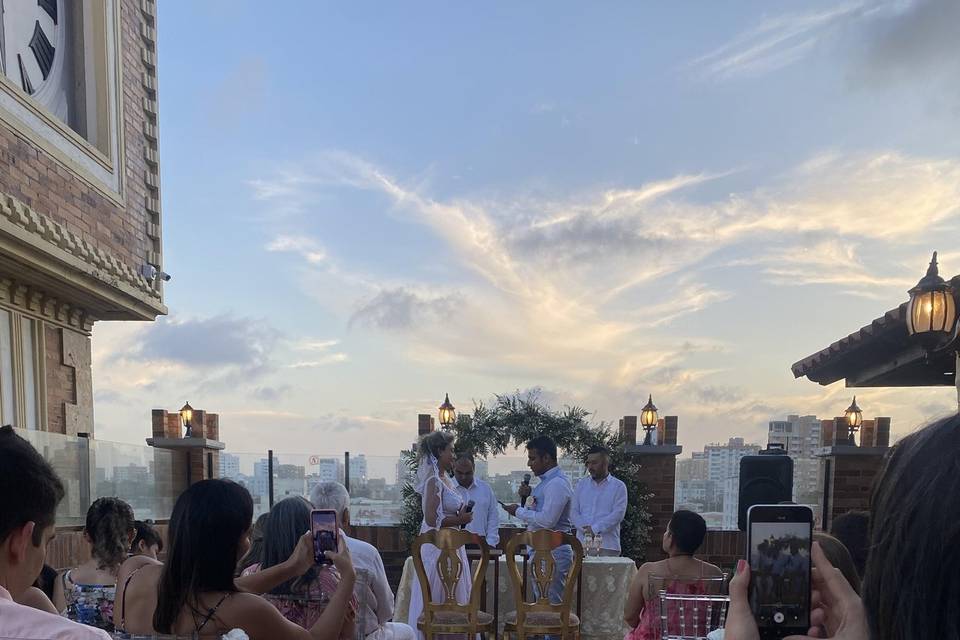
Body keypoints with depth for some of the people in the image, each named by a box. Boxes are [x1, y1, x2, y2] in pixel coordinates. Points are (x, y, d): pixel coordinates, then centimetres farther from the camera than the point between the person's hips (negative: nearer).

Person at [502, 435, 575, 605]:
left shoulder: (557, 484, -17)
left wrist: (519, 511, -14)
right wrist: (529, 494, 6)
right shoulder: (546, 481, 14)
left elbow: (547, 520, -25)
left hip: (552, 552, -10)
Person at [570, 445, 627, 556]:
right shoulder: (581, 484, 15)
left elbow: (618, 514, -7)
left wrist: (595, 529, -13)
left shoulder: (618, 486, 4)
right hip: (582, 543, 3)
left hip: (607, 546, -3)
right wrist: (585, 528, -10)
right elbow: (574, 511, 8)